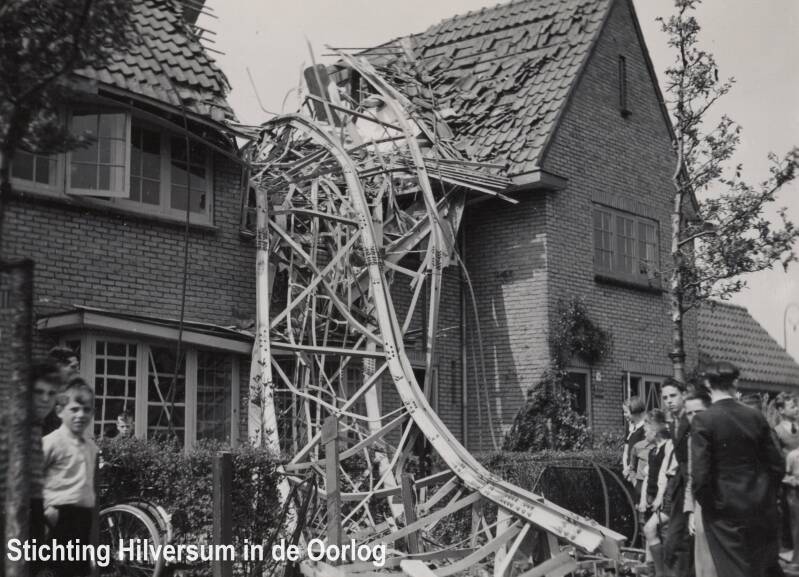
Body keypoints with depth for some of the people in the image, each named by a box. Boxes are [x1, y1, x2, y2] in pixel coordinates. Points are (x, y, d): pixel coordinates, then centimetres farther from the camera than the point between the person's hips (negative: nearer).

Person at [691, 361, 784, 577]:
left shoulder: (703, 420, -13)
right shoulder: (755, 416, 0)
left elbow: (700, 475, -16)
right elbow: (777, 464, 4)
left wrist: (708, 505, -1)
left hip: (725, 510, -4)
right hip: (762, 508, 4)